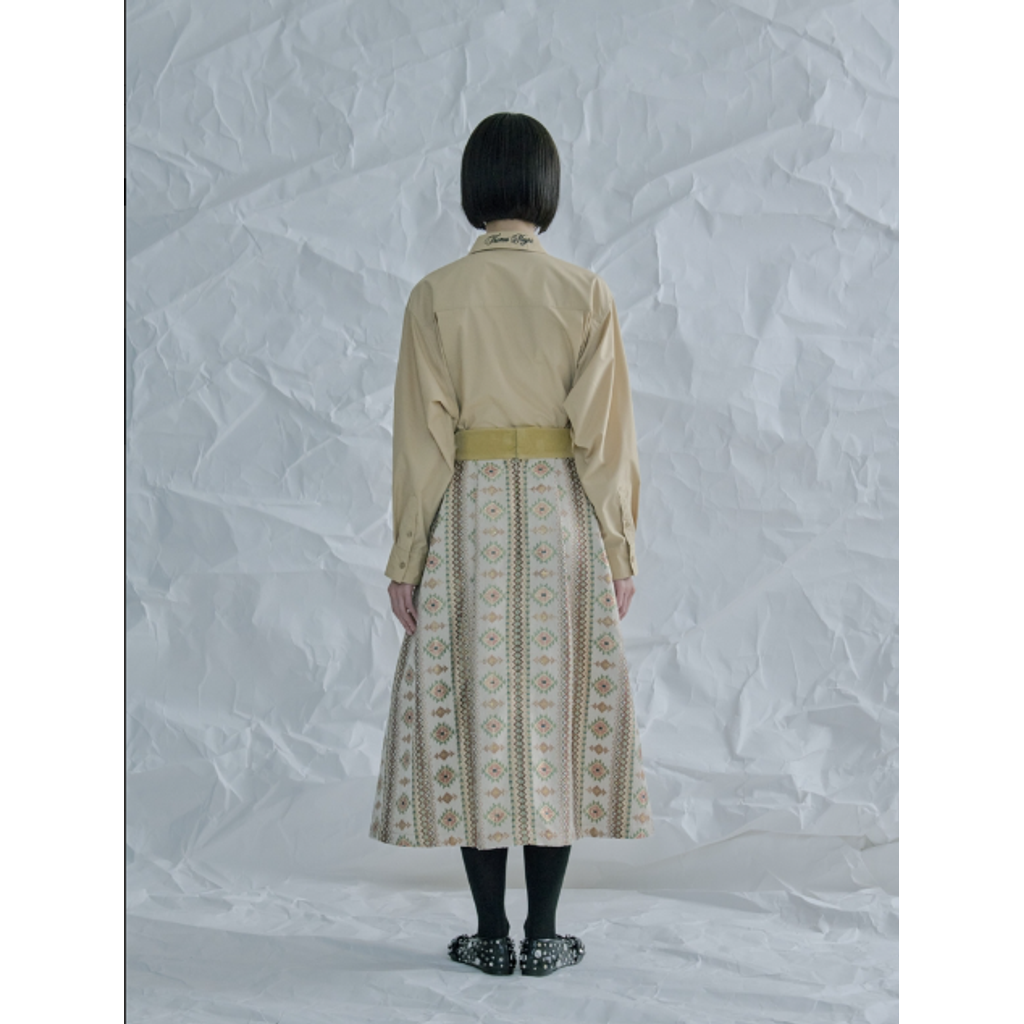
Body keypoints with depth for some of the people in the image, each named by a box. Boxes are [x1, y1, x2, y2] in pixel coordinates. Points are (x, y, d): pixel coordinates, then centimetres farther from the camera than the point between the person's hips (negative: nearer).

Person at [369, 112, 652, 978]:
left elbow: (424, 440, -5)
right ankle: (543, 934, 14)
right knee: (557, 713, 8)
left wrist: (406, 557, 1)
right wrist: (620, 551, 4)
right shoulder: (587, 295, -2)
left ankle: (492, 934, 14)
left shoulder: (436, 297, -4)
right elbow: (606, 436, -3)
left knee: (475, 714, 7)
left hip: (467, 518, 0)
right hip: (562, 518, 1)